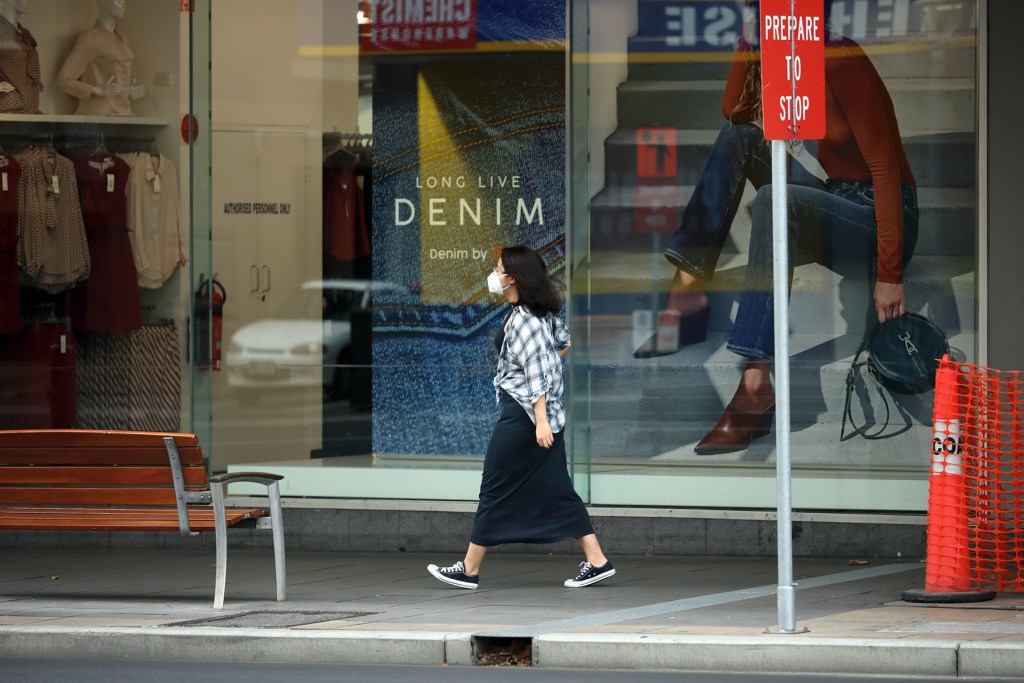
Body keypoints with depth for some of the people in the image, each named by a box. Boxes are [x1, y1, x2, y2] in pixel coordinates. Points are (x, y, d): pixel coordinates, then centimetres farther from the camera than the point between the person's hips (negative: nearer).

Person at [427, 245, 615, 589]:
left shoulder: (522, 320, -19)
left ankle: (469, 570, 8)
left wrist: (540, 420, -25)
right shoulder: (543, 312, 9)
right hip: (546, 412, 10)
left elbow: (536, 372, -23)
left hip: (524, 413, -10)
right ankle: (596, 561, 6)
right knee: (555, 488, 10)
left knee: (496, 488, 0)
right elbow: (564, 342, 23)